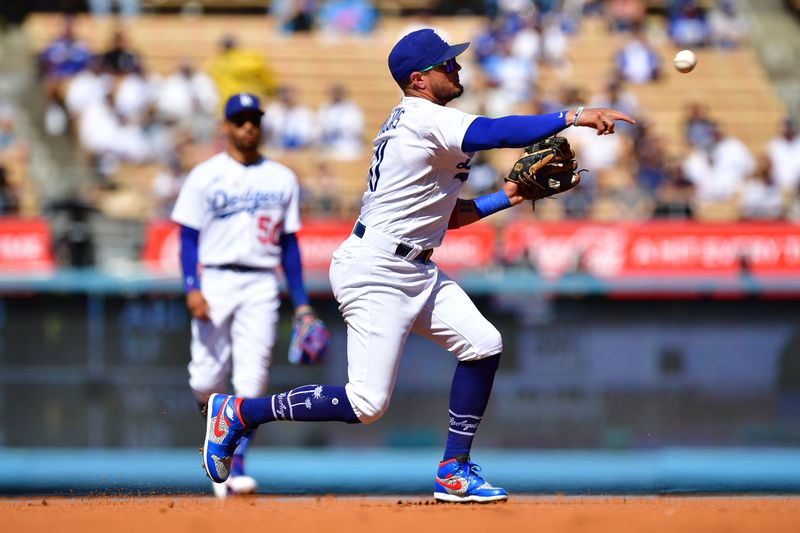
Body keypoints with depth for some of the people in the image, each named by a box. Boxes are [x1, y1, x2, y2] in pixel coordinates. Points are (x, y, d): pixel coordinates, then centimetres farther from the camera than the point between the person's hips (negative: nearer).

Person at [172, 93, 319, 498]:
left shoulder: (282, 179, 12)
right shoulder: (205, 176, 5)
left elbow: (289, 243, 15)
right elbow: (189, 238, 1)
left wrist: (301, 302, 10)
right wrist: (191, 288, -13)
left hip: (261, 286, 1)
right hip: (215, 281, -1)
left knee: (251, 381, -10)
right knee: (207, 381, -3)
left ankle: (236, 467, -10)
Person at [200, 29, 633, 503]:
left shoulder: (421, 123, 17)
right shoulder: (425, 118, -14)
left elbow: (445, 215, 22)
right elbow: (495, 133, -30)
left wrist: (506, 197, 13)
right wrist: (572, 117, -32)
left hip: (415, 271, 10)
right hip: (374, 273, -10)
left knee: (483, 343, -1)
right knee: (367, 405, -12)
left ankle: (454, 472, 6)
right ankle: (240, 412, 3)